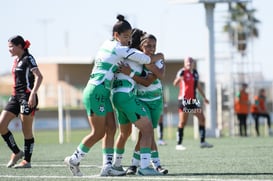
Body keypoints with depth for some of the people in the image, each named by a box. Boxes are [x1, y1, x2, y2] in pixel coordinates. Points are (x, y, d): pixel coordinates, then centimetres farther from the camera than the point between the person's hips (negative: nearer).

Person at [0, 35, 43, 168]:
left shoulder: (28, 59, -9)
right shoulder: (16, 60, 16)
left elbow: (39, 76, -19)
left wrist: (33, 94, -30)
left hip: (27, 97, -9)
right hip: (15, 97, 9)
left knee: (27, 130, -2)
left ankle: (27, 161, 6)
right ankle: (16, 152, 10)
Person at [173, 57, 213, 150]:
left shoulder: (195, 72, 12)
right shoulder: (182, 72, -9)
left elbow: (198, 85, 25)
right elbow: (175, 84, -23)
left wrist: (204, 97, 27)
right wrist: (178, 79, -45)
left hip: (193, 100, 7)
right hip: (184, 99, -7)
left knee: (202, 118, 3)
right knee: (182, 122, -6)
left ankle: (202, 142, 9)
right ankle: (179, 144, -2)